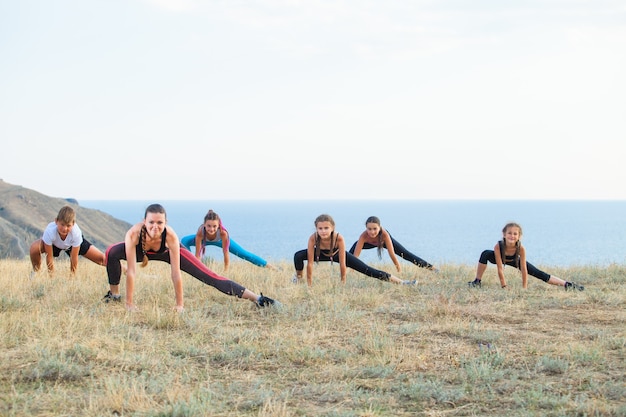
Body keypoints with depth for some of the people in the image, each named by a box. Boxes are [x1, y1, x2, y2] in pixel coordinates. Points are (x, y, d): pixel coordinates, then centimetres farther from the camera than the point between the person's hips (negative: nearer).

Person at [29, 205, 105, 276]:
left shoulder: (76, 233, -40)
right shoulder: (50, 232, -42)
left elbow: (74, 258, -28)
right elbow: (49, 257, -30)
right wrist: (51, 275, -24)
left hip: (73, 243, 1)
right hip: (54, 244, -1)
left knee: (101, 258, -3)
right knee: (34, 248, -32)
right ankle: (36, 271, -4)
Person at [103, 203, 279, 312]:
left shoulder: (170, 236, -40)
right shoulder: (133, 234, -41)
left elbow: (176, 274, -35)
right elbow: (131, 271, -36)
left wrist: (180, 304, -31)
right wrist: (129, 303, -34)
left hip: (167, 251, -1)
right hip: (142, 250, 2)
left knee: (210, 277, -13)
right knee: (112, 252, -25)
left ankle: (257, 298, -15)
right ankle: (114, 294, 1)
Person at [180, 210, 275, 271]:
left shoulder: (223, 233, -43)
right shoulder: (200, 232, -43)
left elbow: (226, 253, -35)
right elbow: (197, 255, -36)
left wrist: (226, 272, -31)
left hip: (219, 240, -1)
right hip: (204, 240, 1)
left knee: (243, 254, 0)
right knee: (185, 241, -25)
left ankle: (268, 266, 14)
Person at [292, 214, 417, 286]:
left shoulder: (339, 238, -39)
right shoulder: (313, 238, -37)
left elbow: (342, 264, -30)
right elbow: (310, 263, -29)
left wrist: (343, 284, -25)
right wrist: (309, 285, -25)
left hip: (336, 254, -1)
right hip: (321, 254, 1)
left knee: (367, 270, -9)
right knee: (298, 256, -23)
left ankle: (400, 282, -4)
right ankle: (298, 277, 12)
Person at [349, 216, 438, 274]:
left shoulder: (384, 234, -44)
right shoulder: (363, 236, -43)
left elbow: (392, 254, -41)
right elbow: (355, 255, -42)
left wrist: (400, 271, -40)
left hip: (383, 241, -1)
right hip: (368, 243, 1)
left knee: (407, 255, 0)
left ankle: (431, 268, 10)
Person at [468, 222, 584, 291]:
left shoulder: (521, 248, -37)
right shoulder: (498, 246, -40)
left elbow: (524, 269, -30)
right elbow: (500, 268, -33)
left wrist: (524, 288, -27)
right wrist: (504, 286, -29)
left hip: (515, 260, 0)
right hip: (501, 259, 0)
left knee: (538, 273, -7)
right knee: (485, 254, -28)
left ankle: (566, 284, 1)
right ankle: (477, 281, -10)